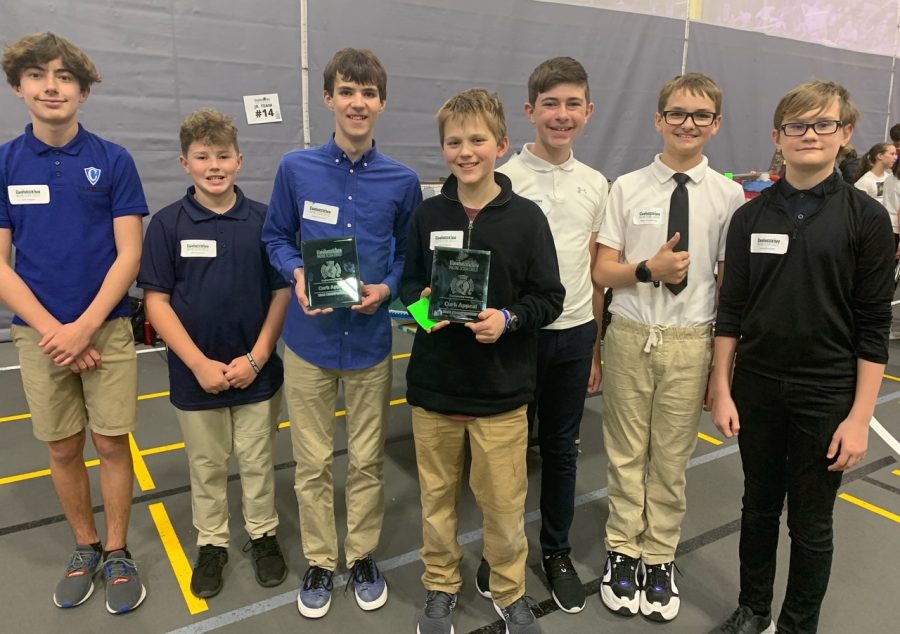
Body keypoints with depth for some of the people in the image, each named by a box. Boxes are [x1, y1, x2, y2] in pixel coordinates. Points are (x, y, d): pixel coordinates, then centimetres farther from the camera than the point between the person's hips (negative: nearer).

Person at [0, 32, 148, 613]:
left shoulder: (113, 161, -3)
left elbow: (129, 255, -6)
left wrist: (83, 328, -13)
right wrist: (53, 331, -11)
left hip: (107, 330, -1)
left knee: (112, 444, 5)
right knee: (63, 449, 12)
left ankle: (117, 553, 23)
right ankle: (85, 548, 31)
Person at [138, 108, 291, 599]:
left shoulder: (263, 220, -5)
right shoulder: (168, 224, -6)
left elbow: (282, 292, -3)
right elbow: (156, 301, -5)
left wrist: (257, 358, -11)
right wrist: (199, 364, -13)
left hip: (256, 372, 0)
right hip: (195, 375, 0)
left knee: (257, 461, 15)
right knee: (206, 466, 16)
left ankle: (263, 535, 35)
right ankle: (211, 542, 36)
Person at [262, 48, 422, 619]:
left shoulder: (402, 181, -3)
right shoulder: (296, 169, -5)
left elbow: (409, 254, 7)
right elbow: (276, 237, 6)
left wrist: (387, 288, -13)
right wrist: (298, 273, -13)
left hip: (370, 342, 1)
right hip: (309, 341, 0)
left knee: (368, 459, 14)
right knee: (313, 462, 12)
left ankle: (363, 555, 36)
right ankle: (319, 561, 34)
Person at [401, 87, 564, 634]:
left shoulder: (526, 217, -6)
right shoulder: (427, 215, 1)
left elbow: (550, 298, -3)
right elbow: (409, 282, 10)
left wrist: (509, 319, -20)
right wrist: (420, 303, -12)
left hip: (502, 389, -2)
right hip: (434, 383, 3)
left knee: (504, 502, 10)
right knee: (437, 495, 16)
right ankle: (441, 586, 39)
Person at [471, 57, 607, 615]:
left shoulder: (596, 185, 6)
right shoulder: (505, 179, -8)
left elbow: (595, 271, 11)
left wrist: (596, 349, 12)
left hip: (575, 334, 4)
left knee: (562, 448, 16)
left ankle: (557, 552, 35)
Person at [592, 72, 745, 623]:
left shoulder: (729, 195, -1)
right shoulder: (627, 188, 0)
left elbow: (730, 284, 2)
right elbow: (603, 272, 0)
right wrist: (648, 270, -19)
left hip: (690, 341, 0)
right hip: (630, 335, 0)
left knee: (672, 458, 12)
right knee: (626, 453, 12)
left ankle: (660, 557, 31)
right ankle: (624, 550, 31)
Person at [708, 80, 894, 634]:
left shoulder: (867, 219, -5)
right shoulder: (751, 216, 2)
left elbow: (874, 326, -6)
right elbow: (731, 310, 3)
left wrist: (860, 416, -9)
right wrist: (721, 389, 0)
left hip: (826, 397, -2)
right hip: (757, 390, 2)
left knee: (811, 523, 11)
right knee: (759, 507, 17)